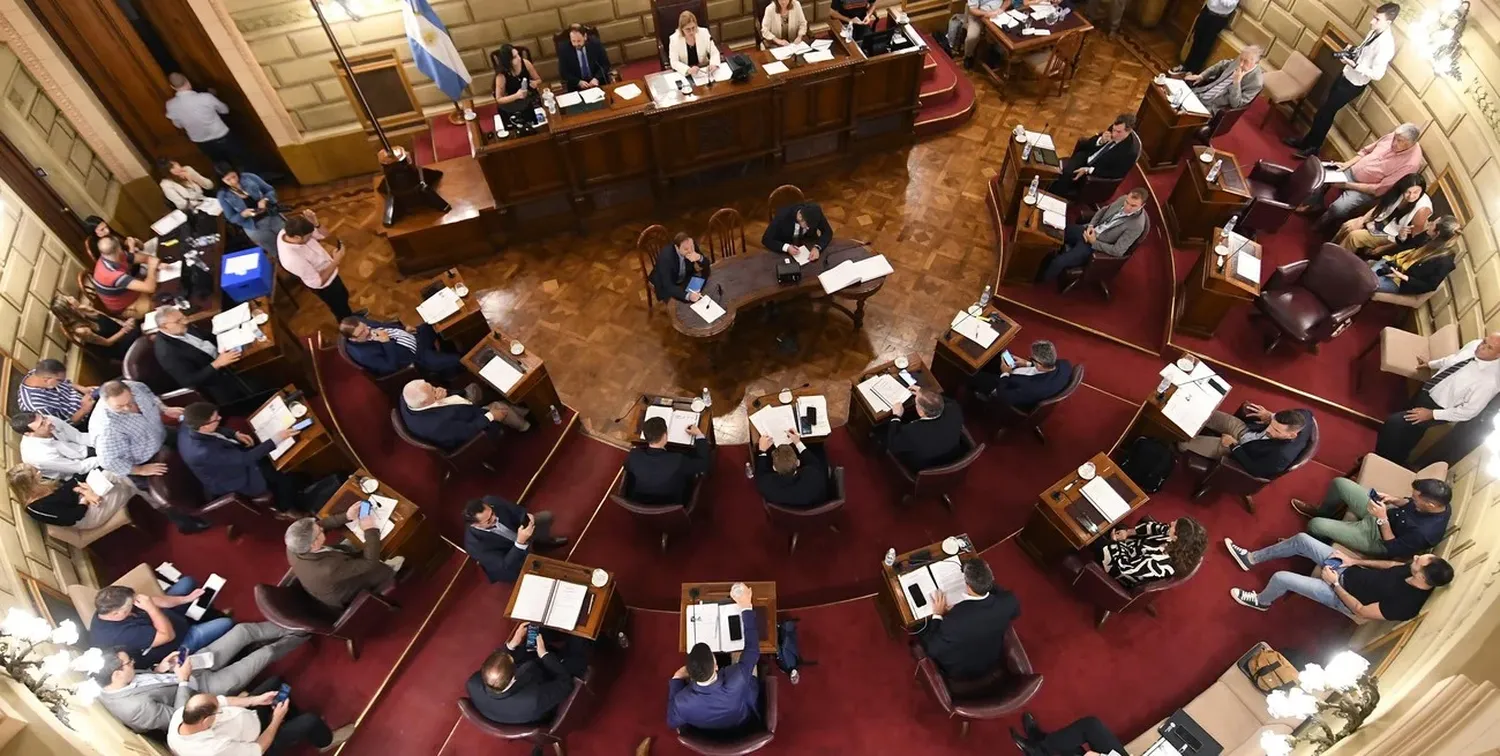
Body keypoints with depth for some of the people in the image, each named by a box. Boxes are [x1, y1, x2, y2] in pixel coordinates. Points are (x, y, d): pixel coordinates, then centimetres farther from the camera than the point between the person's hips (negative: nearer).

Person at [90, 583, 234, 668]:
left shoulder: (107, 609, -17)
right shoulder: (125, 634, -43)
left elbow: (151, 601, -7)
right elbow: (168, 635, -32)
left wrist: (186, 599, -9)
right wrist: (151, 608, -34)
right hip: (175, 645, -8)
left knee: (187, 581, 12)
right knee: (227, 624, -10)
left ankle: (206, 614, 31)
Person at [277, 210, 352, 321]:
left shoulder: (288, 232, -20)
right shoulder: (292, 259, -42)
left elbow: (324, 235, -6)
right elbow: (318, 282, -30)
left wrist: (315, 223, -27)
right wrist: (336, 261, -30)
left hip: (328, 270, 7)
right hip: (325, 285, -7)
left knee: (344, 296, 32)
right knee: (340, 308, 20)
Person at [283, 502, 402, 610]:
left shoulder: (293, 548, -28)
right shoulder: (330, 568, -47)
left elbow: (318, 525, -9)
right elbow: (370, 562, -35)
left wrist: (346, 516, -16)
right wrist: (371, 530, -26)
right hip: (344, 597, -6)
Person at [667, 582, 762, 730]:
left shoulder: (682, 702, -42)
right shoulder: (737, 680, -46)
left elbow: (672, 722, -16)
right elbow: (752, 649, -26)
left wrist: (676, 679, -12)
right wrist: (746, 607, -20)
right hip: (745, 722, -1)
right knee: (744, 652, 12)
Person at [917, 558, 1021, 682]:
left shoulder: (954, 619, -42)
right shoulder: (1008, 602, -30)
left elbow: (933, 650, -23)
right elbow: (1015, 611, -2)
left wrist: (937, 615, -14)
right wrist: (988, 583, 1)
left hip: (959, 673, -4)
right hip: (994, 663, 4)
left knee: (923, 627, 15)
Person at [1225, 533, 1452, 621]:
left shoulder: (1405, 604, -30)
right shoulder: (1418, 575, -11)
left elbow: (1361, 611, -21)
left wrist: (1334, 583, -17)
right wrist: (1354, 560, 2)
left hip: (1343, 594, -7)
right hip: (1350, 569, 7)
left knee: (1280, 578, -15)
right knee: (1301, 539, 2)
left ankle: (1261, 601, 19)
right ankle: (1251, 558, 21)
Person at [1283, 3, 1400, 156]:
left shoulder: (1386, 45, -26)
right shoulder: (1375, 31, 0)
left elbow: (1377, 75, -27)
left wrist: (1355, 65, -34)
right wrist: (1351, 51, -4)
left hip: (1353, 84, -8)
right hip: (1345, 74, 9)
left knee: (1326, 112, 1)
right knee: (1323, 107, 16)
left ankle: (1313, 148, 18)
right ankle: (1307, 140, 30)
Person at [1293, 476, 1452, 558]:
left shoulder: (1425, 531, -38)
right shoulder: (1438, 501, -16)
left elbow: (1393, 550, -24)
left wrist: (1383, 519, -28)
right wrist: (1395, 500, -10)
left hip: (1378, 537, -8)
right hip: (1385, 514, 8)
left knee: (1315, 525, -16)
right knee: (1339, 483, 7)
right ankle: (1321, 512, 38)